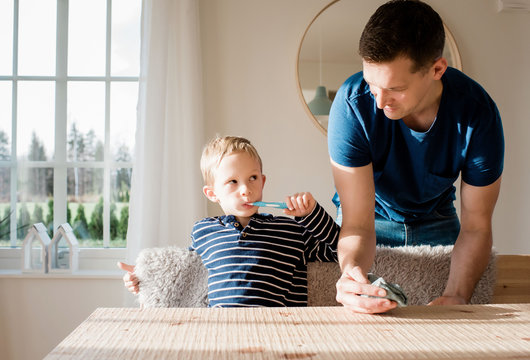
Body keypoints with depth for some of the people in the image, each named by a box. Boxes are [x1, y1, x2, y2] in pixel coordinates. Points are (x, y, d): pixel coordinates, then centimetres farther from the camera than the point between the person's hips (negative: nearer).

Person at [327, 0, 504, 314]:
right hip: (375, 217, -1)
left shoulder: (478, 113, -28)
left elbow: (475, 227, -20)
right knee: (364, 314, -17)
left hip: (436, 218, 2)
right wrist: (351, 269, -53)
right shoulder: (353, 103, -32)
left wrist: (456, 296, -37)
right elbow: (358, 224, -30)